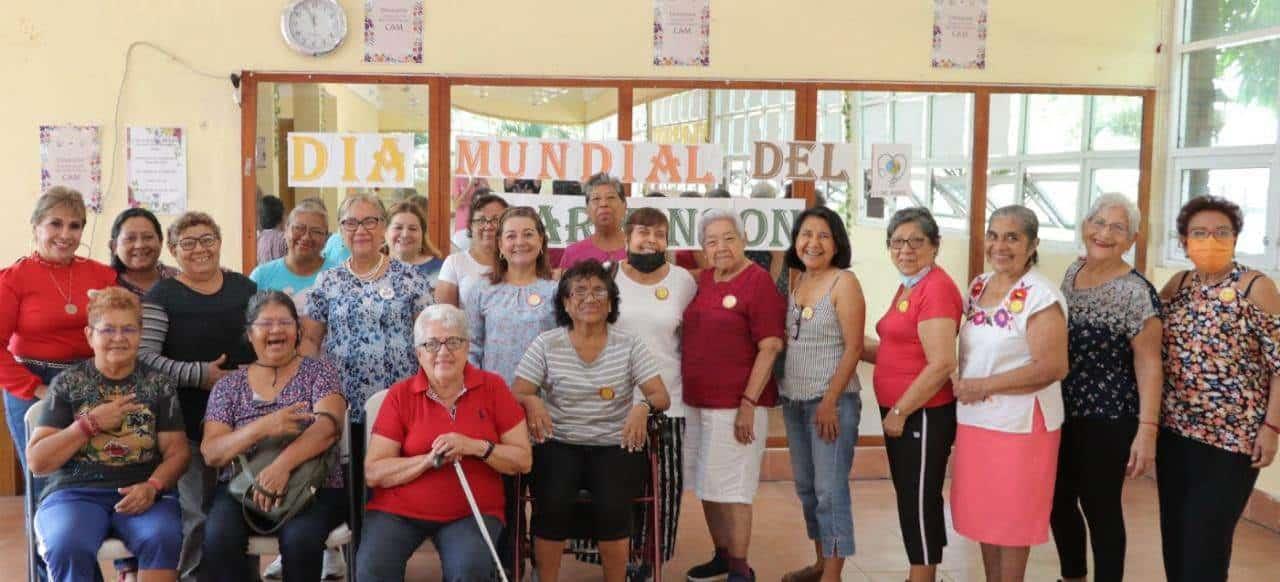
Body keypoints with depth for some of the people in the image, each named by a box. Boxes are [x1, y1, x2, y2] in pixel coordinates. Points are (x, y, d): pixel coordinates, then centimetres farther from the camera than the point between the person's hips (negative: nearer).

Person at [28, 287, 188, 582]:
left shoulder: (159, 383, 11)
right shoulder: (67, 383, 9)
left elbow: (177, 452, 7)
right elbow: (37, 461, 4)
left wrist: (152, 486, -13)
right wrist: (91, 423, -7)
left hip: (142, 493, 0)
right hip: (74, 492, 0)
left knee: (164, 539, -33)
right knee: (68, 547, -33)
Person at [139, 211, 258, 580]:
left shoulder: (245, 287, 9)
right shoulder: (161, 297, -4)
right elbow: (144, 357, -12)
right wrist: (198, 374, -20)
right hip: (190, 423, -4)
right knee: (196, 512, 0)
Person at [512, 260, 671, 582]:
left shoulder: (629, 345, 4)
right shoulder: (545, 345, 3)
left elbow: (661, 396, -2)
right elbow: (516, 394, 0)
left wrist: (643, 406, -25)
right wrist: (531, 401, -24)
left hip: (615, 446, 0)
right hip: (558, 445, 0)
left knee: (612, 506, -27)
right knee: (553, 505, -27)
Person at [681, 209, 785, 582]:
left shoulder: (759, 281, -11)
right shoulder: (703, 280, 10)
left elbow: (770, 347, -15)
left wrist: (748, 403, -19)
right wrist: (689, 393, 14)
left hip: (736, 404, -7)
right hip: (696, 401, 7)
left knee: (731, 487, -2)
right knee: (706, 484, 15)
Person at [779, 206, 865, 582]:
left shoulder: (844, 282, -10)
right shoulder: (797, 281, 9)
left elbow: (853, 348, -13)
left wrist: (830, 401, -16)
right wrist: (785, 393, 4)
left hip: (831, 401, -7)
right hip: (794, 400, 7)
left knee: (830, 489, -4)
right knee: (806, 487, 14)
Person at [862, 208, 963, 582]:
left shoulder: (937, 288, -19)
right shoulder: (907, 287, 12)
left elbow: (941, 364, -24)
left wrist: (900, 412, -17)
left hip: (923, 415, -10)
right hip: (899, 413, 10)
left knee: (918, 501, 1)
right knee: (912, 498, 18)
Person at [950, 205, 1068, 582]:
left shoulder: (1040, 297, -16)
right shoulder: (978, 286, 8)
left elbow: (1053, 367, -22)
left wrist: (983, 386, -19)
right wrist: (962, 386, 0)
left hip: (1019, 423, -7)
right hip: (974, 419, 7)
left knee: (1011, 517, 7)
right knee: (983, 512, 16)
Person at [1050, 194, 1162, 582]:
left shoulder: (1136, 293, -16)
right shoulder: (1072, 273, 5)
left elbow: (1148, 364, -16)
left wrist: (1147, 429, -21)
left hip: (1108, 420, -7)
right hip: (1062, 412, 7)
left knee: (1099, 507, 5)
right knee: (1057, 500, 16)